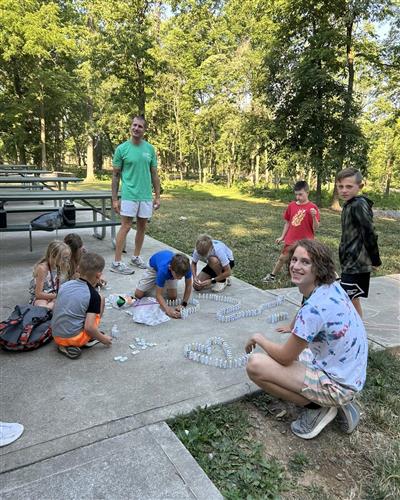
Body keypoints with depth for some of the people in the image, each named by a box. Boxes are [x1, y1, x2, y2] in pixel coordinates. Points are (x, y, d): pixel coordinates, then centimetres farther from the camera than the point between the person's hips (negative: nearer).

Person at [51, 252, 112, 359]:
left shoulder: (65, 285, 3)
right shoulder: (93, 295, -13)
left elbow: (55, 312, 14)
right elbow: (88, 328, -18)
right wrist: (103, 339, -1)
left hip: (56, 337, 6)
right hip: (75, 339, -5)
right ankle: (89, 340, 6)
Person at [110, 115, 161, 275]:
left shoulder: (150, 149, 6)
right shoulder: (122, 148, -3)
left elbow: (154, 174, 11)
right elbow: (115, 175, -1)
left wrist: (157, 196, 6)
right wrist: (114, 199, -5)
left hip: (146, 196, 4)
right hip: (129, 195, -4)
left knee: (142, 227, 11)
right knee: (125, 227, -5)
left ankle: (136, 257, 27)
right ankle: (117, 263, 1)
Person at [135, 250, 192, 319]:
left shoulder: (185, 267, -39)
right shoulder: (163, 270, -46)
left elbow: (188, 285, -23)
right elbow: (159, 295, -39)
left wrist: (183, 304, -34)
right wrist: (168, 309, -55)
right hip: (154, 267, -2)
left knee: (173, 297, -12)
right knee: (138, 294, -8)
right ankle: (155, 282, 21)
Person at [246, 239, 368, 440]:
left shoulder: (314, 308, -28)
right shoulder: (332, 286, -3)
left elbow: (285, 357, -17)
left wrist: (259, 338, -1)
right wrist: (294, 329, 31)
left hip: (337, 384, -9)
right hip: (352, 375, 9)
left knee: (255, 365, -18)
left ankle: (318, 407, -1)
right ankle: (338, 401, 16)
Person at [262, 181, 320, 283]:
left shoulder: (312, 208, -12)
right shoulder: (291, 205, 2)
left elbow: (315, 228, -14)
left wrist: (314, 217, -31)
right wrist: (282, 237, 13)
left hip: (305, 242, -5)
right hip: (290, 240, 5)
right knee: (282, 258, 16)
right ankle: (272, 276, 35)